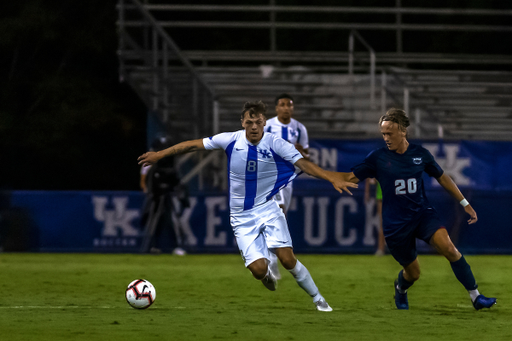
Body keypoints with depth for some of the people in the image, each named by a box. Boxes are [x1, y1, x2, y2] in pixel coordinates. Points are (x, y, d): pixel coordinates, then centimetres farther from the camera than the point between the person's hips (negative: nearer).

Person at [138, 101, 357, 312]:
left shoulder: (275, 144, -11)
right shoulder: (231, 141, -8)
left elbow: (304, 164, -18)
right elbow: (194, 145, 1)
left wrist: (333, 179, -32)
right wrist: (159, 155, 4)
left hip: (268, 209, -1)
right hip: (242, 216, 1)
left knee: (287, 258, -17)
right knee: (259, 269, -13)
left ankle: (318, 299, 3)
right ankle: (267, 275, 27)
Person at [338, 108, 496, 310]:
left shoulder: (420, 154, 0)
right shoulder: (378, 158, -6)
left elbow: (442, 178, 12)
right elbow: (350, 178, -7)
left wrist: (465, 204, 14)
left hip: (422, 213, 1)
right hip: (395, 223, -1)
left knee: (449, 248, -23)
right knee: (412, 273, 5)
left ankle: (475, 296, -15)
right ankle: (400, 289, 44)